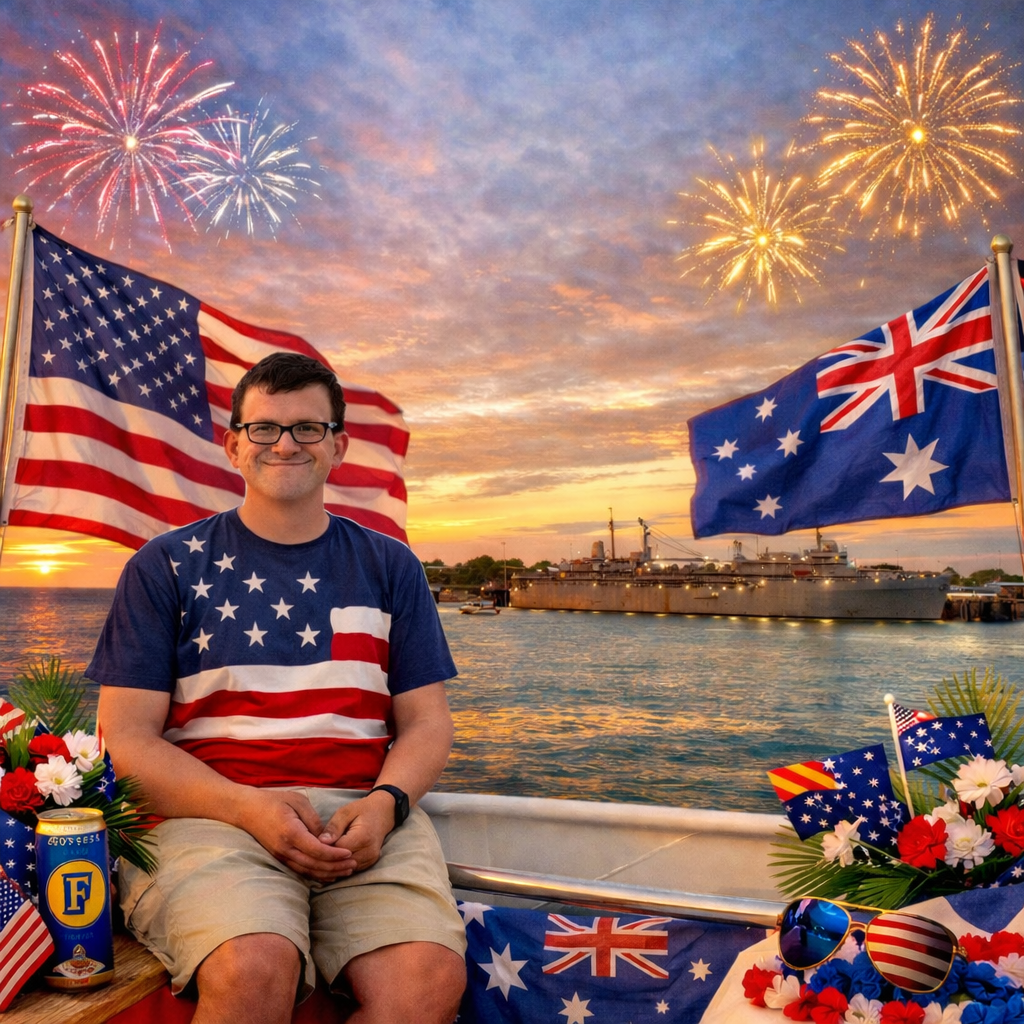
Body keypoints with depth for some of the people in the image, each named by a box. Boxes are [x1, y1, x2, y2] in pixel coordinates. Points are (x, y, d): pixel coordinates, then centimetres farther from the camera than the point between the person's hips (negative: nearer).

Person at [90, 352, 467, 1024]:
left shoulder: (389, 566, 14)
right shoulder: (165, 566, 9)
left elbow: (426, 724, 12)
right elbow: (128, 738, 3)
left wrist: (384, 804, -10)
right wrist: (249, 806, -13)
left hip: (365, 811, 2)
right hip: (211, 810, -1)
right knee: (256, 967, -32)